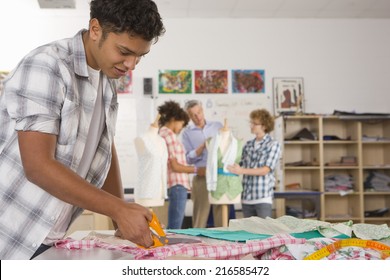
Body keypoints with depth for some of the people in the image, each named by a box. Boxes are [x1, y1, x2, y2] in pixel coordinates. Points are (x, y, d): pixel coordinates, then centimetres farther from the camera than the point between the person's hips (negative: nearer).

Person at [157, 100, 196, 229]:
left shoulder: (162, 133, 17)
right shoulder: (169, 134, -12)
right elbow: (175, 166, -15)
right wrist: (196, 169, -6)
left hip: (175, 185, 10)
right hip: (177, 185, -10)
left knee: (173, 226, 13)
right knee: (175, 227, -8)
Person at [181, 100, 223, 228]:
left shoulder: (218, 126, 13)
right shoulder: (187, 133, 8)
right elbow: (189, 158, -1)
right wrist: (203, 146, -13)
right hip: (201, 177, -1)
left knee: (221, 213, 1)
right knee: (200, 214, 0)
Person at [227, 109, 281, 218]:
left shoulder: (273, 145, -1)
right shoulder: (248, 145, 13)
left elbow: (266, 170, -11)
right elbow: (241, 165, 17)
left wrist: (242, 171, -19)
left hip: (263, 197, -5)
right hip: (246, 197, 5)